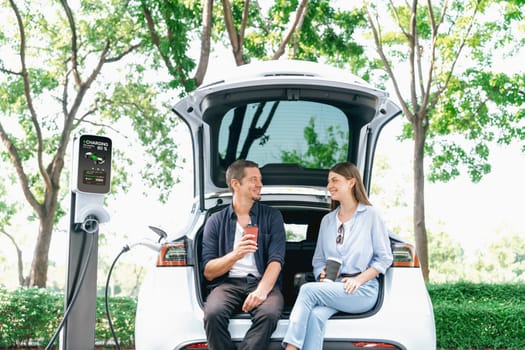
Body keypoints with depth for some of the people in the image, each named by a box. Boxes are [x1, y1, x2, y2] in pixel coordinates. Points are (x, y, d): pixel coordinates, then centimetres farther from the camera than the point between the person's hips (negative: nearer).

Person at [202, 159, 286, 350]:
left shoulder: (272, 216, 12)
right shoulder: (216, 221, 12)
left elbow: (276, 260, -2)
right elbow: (208, 272, 5)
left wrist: (262, 290, -21)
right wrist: (235, 254, -14)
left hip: (262, 282, 0)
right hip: (228, 284, 0)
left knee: (269, 313, -35)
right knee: (213, 313, -34)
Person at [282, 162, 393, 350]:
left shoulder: (370, 215, 6)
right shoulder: (327, 221, 21)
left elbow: (384, 258, 2)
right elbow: (318, 260, 19)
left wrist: (359, 280, -10)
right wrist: (322, 274, -4)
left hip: (363, 290, -4)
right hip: (331, 288, 4)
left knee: (308, 290, -30)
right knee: (315, 315, -32)